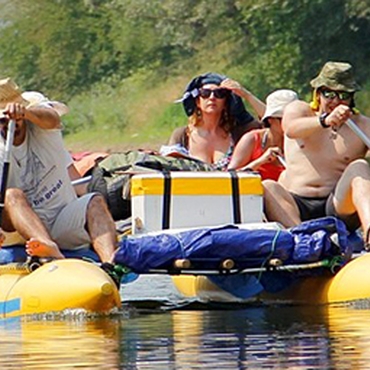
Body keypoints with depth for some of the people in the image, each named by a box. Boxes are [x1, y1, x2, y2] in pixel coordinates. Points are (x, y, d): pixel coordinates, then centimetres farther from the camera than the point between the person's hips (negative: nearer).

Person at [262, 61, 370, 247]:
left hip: (337, 208, 0)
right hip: (294, 206, 0)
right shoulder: (298, 109, 15)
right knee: (267, 188, -30)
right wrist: (325, 121, -33)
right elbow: (291, 129, -12)